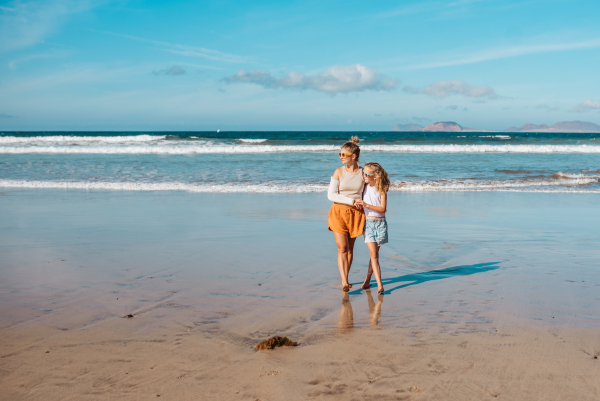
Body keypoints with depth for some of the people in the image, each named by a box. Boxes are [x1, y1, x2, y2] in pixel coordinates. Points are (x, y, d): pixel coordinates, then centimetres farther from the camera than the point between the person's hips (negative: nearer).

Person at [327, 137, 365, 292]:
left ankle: (346, 279, 23)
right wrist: (351, 201, -14)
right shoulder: (339, 172, -1)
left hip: (356, 214, 1)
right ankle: (344, 282, -12)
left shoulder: (363, 173, 0)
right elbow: (331, 195, -6)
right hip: (339, 212, -1)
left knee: (350, 249, 9)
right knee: (342, 248, -9)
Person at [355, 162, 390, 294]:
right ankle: (379, 285, -12)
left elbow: (383, 209, -13)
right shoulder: (364, 187, 3)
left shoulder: (381, 190, -5)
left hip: (379, 223, -1)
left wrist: (366, 205, -22)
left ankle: (367, 280, 25)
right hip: (368, 223, 1)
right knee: (373, 254, -9)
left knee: (375, 254, 7)